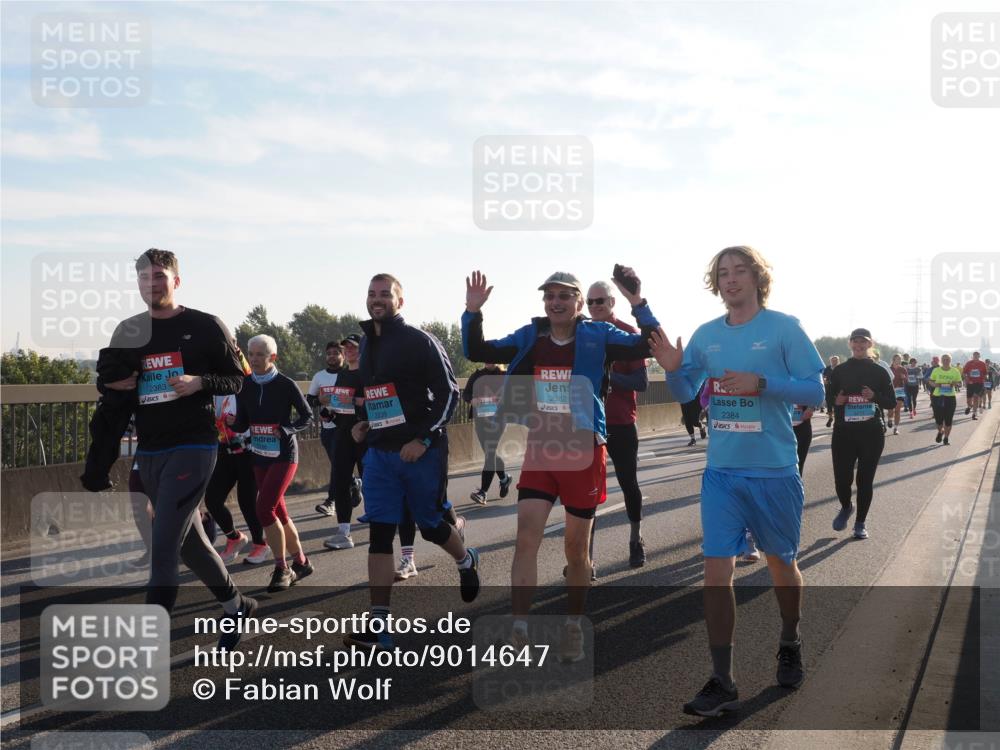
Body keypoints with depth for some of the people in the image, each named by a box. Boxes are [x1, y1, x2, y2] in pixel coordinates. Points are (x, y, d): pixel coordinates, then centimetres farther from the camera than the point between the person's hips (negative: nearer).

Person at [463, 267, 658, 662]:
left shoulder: (598, 336, -6)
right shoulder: (529, 337, 3)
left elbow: (648, 347, -16)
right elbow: (478, 352, 6)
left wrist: (638, 305, -27)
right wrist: (472, 312, -8)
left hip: (583, 453, -2)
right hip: (540, 451, 2)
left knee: (576, 549, 10)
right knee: (526, 539, -8)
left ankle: (573, 627, 29)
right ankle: (519, 633, -2)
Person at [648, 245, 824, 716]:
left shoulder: (783, 328, -6)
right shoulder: (707, 335, 6)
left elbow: (815, 391, -9)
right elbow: (686, 393, 13)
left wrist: (760, 383, -22)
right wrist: (673, 370, -9)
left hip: (774, 471, -2)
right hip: (721, 471, 3)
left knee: (781, 563, 15)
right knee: (717, 569, -5)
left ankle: (790, 647, 41)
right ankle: (722, 683, 1)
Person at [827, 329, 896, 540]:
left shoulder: (879, 372, 4)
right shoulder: (840, 371, 5)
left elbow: (892, 403, 4)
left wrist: (874, 396, -15)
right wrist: (836, 401, -12)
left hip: (872, 433, 0)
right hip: (843, 432, 0)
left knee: (865, 479, 3)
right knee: (842, 478, -4)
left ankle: (860, 522, 18)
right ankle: (846, 507, 29)